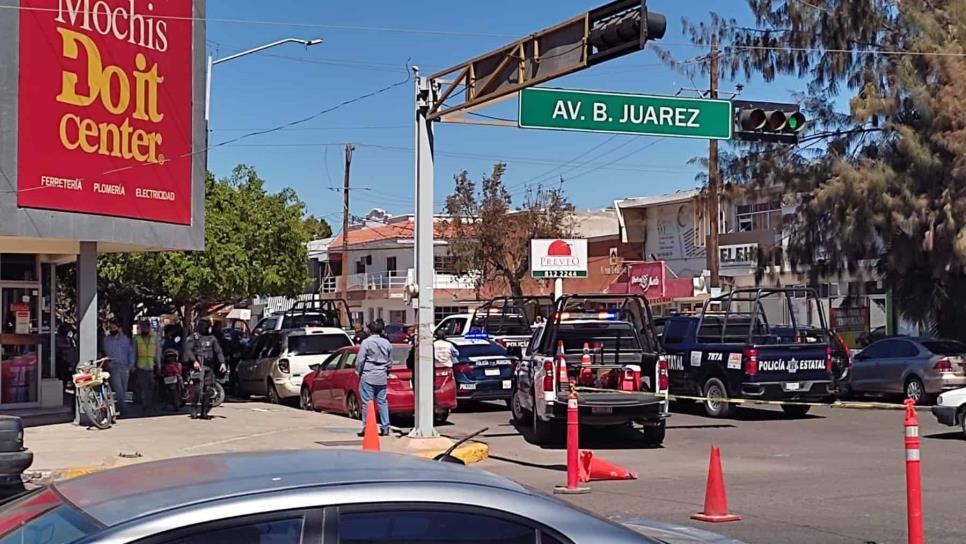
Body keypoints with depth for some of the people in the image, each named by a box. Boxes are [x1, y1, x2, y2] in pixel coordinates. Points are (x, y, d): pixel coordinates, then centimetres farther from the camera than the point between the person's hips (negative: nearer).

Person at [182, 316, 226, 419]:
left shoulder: (212, 338, 17)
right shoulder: (193, 338, 2)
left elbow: (218, 351, 15)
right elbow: (188, 350, -9)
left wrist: (222, 362, 0)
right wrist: (194, 361, -23)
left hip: (209, 367, 5)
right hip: (197, 366, -5)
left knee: (208, 389, 2)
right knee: (197, 388, -14)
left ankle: (204, 412, 8)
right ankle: (194, 411, -8)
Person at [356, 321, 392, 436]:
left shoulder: (366, 342, -8)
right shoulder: (387, 343, 9)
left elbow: (360, 360, -9)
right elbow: (390, 362, 14)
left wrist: (359, 372, 4)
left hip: (368, 376, -5)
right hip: (382, 377, 5)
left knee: (367, 402, -2)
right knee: (382, 402, 9)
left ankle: (367, 427, -2)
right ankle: (385, 427, 7)